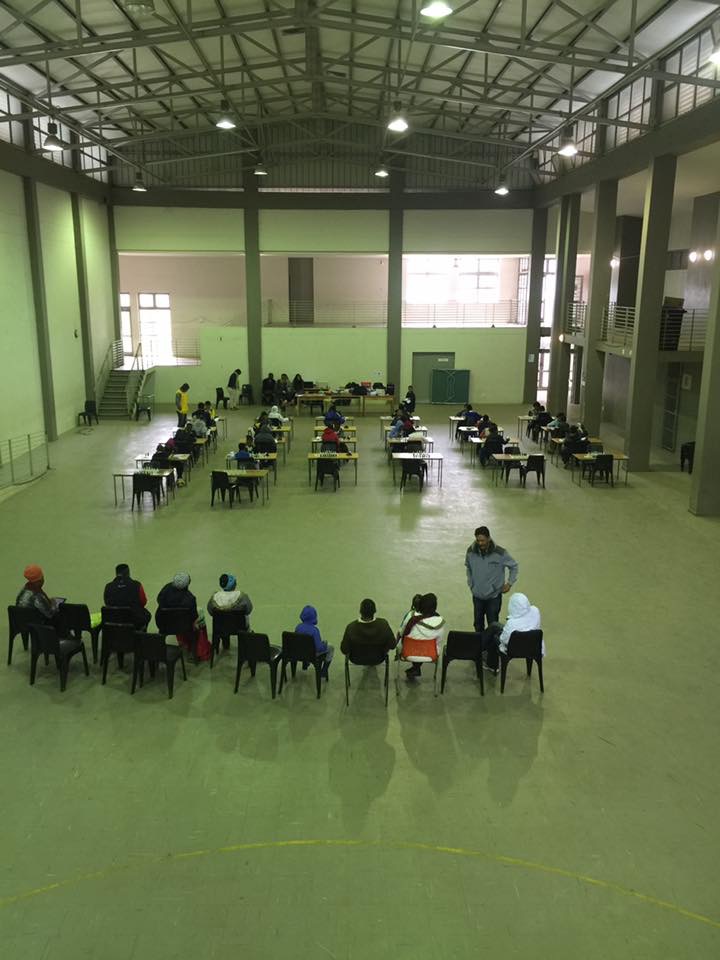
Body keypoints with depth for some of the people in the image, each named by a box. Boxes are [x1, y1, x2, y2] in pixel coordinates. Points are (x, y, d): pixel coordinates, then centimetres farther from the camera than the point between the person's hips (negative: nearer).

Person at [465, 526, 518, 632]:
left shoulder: (500, 552, -18)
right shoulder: (470, 551, -10)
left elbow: (514, 566, -2)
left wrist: (509, 583, -4)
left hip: (494, 596, -3)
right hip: (477, 595, 3)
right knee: (478, 624, 14)